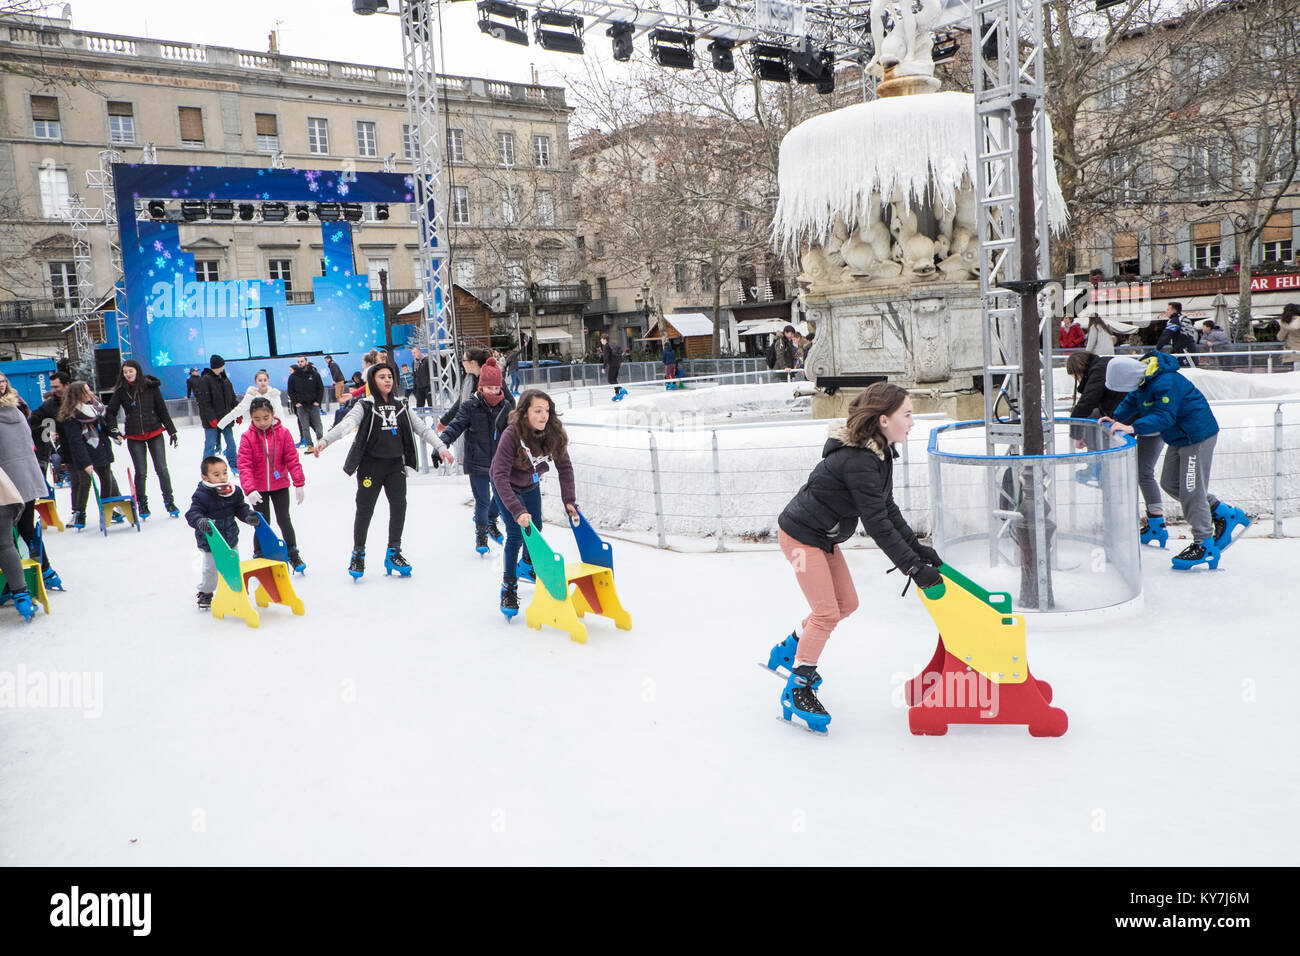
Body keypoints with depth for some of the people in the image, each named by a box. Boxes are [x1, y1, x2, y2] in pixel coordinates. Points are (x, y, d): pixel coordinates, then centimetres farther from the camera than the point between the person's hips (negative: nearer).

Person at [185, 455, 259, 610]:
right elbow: (192, 513, -24)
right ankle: (205, 593, 25)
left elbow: (240, 508, 6)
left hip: (231, 539, 4)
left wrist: (248, 515, -14)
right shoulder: (201, 495, -19)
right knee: (211, 568, 3)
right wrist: (200, 521, -45)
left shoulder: (234, 491, -5)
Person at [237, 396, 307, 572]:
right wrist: (249, 489, -26)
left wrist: (299, 483, -8)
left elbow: (292, 460, -6)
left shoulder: (283, 433, -9)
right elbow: (244, 465, -15)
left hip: (280, 485, 0)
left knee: (284, 520, 5)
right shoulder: (248, 437, -12)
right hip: (258, 488, 0)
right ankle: (259, 555, 24)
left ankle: (293, 553, 19)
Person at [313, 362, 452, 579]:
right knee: (365, 509, 2)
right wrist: (324, 441, -35)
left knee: (399, 506, 1)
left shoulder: (400, 407, 11)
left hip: (396, 464, 4)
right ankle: (358, 554, 18)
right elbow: (346, 424, -19)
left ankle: (394, 553, 15)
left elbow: (422, 428, 10)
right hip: (371, 464, -4)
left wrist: (441, 447, 1)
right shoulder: (365, 406, -4)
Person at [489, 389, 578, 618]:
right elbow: (500, 475, -41)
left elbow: (564, 467, -12)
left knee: (536, 530, 14)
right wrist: (517, 511, -48)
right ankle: (509, 587, -2)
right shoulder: (511, 435, -37)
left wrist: (569, 500, -18)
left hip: (531, 485, 5)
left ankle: (529, 565, 44)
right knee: (516, 534, -15)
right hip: (507, 486, -5)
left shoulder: (554, 433, -24)